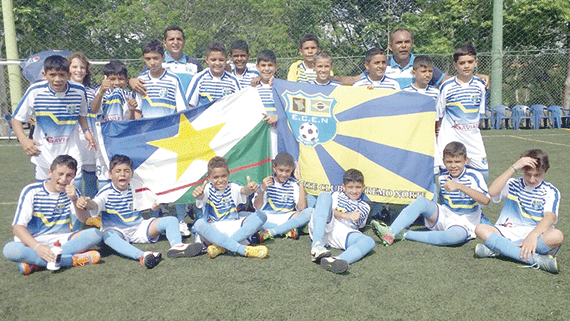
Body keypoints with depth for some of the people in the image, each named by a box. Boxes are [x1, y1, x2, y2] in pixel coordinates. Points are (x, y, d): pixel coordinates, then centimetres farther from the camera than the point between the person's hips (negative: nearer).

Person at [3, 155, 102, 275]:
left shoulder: (72, 192, 3)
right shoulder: (32, 192, -7)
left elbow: (83, 219, -9)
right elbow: (17, 227, -14)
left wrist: (74, 200, -29)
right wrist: (37, 247, -31)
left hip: (61, 241, 3)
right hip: (32, 242, -3)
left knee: (95, 234, -21)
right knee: (10, 250, -35)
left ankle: (34, 262, -25)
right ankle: (73, 260, -32)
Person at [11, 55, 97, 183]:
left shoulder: (79, 90, -9)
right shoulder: (35, 91, -15)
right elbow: (16, 119, -4)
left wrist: (86, 131, -7)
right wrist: (23, 140, -22)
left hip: (71, 152, 0)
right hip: (43, 154, 0)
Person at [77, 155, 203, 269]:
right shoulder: (106, 192, -7)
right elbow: (95, 205, -26)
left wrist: (155, 205, -10)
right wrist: (87, 203, -49)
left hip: (139, 228, 4)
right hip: (116, 231, -4)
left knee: (171, 220, -10)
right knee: (109, 236, -43)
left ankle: (177, 246, -41)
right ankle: (141, 256, -67)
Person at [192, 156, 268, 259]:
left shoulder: (233, 187, 3)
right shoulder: (207, 189, -1)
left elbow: (244, 190, -20)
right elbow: (201, 196, -25)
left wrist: (249, 189, -45)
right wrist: (198, 194, -51)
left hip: (234, 228, 2)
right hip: (213, 230, -2)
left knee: (260, 215, -17)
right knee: (199, 224, -35)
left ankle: (221, 247, -30)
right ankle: (244, 250, -45)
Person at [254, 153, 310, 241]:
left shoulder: (293, 184, 1)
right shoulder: (267, 182, 1)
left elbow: (301, 207, -10)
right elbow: (257, 207, -1)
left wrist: (301, 183, -11)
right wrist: (262, 189, -17)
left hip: (286, 219, 1)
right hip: (267, 219, -1)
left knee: (310, 212, -26)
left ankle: (270, 232, -29)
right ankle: (288, 230, -25)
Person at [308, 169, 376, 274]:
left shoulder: (365, 207, 29)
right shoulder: (337, 195, 23)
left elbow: (358, 225, 28)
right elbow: (329, 210, 4)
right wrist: (346, 215, -10)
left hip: (342, 234, 1)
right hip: (324, 228, -1)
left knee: (369, 242, -27)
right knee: (324, 195, -22)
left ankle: (333, 261, -60)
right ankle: (316, 245, -40)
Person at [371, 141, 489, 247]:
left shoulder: (474, 176, -9)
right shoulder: (442, 177, 4)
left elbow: (485, 200, -26)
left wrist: (460, 186, -34)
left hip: (464, 224, -4)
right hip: (444, 217, 4)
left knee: (456, 236, -41)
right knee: (421, 201, -25)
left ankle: (405, 235, -33)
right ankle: (390, 232, -37)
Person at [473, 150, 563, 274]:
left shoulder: (551, 191, 6)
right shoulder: (513, 184, 11)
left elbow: (550, 217, -14)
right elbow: (492, 192, -13)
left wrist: (533, 235, -33)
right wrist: (513, 168, -15)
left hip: (535, 235, -1)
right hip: (507, 232, 1)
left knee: (557, 236, -34)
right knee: (481, 229, -27)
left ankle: (497, 248, -31)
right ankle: (536, 259, -35)